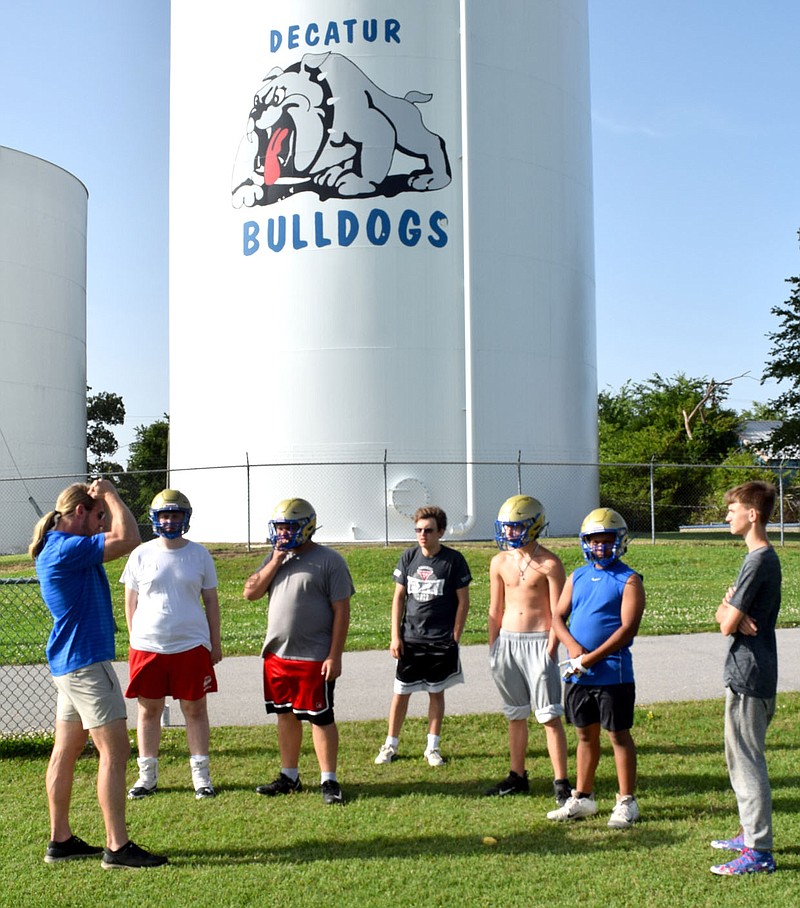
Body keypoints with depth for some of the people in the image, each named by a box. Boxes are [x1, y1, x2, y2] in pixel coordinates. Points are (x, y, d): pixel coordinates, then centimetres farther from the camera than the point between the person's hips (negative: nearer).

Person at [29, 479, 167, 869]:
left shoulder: (59, 547, 12)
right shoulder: (66, 549, -19)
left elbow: (117, 537, 23)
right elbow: (128, 538, -24)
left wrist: (105, 498, 10)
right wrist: (110, 493, -13)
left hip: (70, 662, 11)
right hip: (85, 661, -11)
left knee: (66, 751, 14)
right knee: (115, 751, -8)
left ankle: (60, 840, 22)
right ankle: (117, 847, -6)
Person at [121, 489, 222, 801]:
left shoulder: (199, 554, 2)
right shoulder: (142, 555, 2)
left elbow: (211, 601, 7)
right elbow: (131, 601, 8)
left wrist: (215, 643, 7)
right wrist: (134, 640, 4)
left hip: (191, 646, 0)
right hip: (148, 646, 1)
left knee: (195, 709, 6)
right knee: (148, 710, 8)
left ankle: (200, 774, 16)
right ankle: (147, 775, 21)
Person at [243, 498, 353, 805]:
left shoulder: (329, 561, -9)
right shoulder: (275, 557, 11)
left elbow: (341, 611, -11)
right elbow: (250, 592, 3)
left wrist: (334, 656, -15)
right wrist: (276, 561, -7)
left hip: (314, 657, -6)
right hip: (277, 653, 6)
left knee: (320, 718, 0)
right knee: (285, 715, 14)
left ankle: (329, 781, 10)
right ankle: (289, 776, 26)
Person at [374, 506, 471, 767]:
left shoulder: (453, 560, -8)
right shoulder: (408, 557, 0)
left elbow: (463, 601, -3)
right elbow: (398, 597, 5)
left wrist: (454, 638, -5)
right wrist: (395, 636, 1)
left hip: (441, 641, -2)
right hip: (410, 638, 2)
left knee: (436, 693, 9)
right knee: (401, 692, 6)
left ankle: (433, 747, 21)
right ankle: (390, 744, 20)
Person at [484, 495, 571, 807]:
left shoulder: (549, 564, -10)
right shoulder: (500, 562, 5)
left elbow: (557, 614, -9)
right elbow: (495, 610, 12)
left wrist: (550, 651, -14)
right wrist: (493, 648, 9)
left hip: (538, 642, -5)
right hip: (507, 641, 5)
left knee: (549, 715, -5)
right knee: (515, 714, 14)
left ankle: (561, 782, 2)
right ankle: (518, 776, 25)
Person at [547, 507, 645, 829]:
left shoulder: (628, 581, -7)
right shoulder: (577, 577, 11)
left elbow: (628, 628, -15)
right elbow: (558, 616, 9)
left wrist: (592, 657, -19)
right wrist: (573, 646, -10)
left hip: (613, 673, -5)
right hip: (577, 673, 6)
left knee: (619, 734, 4)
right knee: (585, 735, 15)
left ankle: (626, 802, 15)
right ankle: (582, 798, 26)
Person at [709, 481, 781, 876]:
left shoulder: (758, 562, -19)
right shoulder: (766, 558, 13)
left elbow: (727, 624, -20)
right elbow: (727, 614, 13)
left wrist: (728, 613, 1)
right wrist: (732, 611, -9)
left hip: (748, 676, -10)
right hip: (754, 674, 10)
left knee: (747, 759, -6)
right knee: (741, 756, 19)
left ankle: (760, 852, -1)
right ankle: (750, 833, 30)